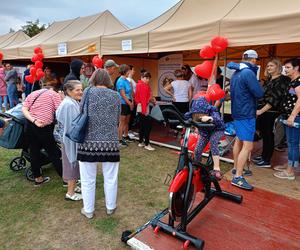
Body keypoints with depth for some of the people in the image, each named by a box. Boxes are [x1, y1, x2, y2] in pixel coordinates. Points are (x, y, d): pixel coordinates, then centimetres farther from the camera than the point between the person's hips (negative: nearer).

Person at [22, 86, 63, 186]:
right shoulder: (53, 94, 5)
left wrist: (34, 120, -10)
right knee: (54, 153, 3)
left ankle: (38, 178, 28)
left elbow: (24, 109, 2)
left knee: (34, 151, 16)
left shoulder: (32, 94, 19)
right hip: (44, 127, -5)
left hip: (30, 125, 5)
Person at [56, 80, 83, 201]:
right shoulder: (69, 105, -24)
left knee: (75, 164, 20)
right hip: (71, 140, -9)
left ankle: (73, 186, 36)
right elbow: (70, 126, -24)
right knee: (73, 165, 3)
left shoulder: (74, 102, 6)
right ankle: (70, 193, 18)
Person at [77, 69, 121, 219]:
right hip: (110, 143, 2)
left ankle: (88, 210, 30)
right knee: (110, 178, 17)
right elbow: (118, 119, 11)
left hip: (88, 142, -1)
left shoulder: (88, 92, 0)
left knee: (88, 179, 14)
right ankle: (110, 207, 34)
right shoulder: (116, 95, 6)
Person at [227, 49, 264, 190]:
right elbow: (259, 94, -17)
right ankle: (237, 177, -7)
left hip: (237, 112, 10)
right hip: (246, 114, -10)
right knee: (248, 146, -9)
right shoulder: (248, 73, -18)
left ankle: (236, 168, 33)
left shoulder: (236, 73, 10)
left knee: (239, 140, 20)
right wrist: (258, 88, 3)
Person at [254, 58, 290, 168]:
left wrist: (261, 110, -20)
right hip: (262, 111, 7)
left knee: (268, 135, 0)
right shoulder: (269, 79, 15)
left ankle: (267, 161, 10)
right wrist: (259, 109, 14)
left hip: (270, 112, -7)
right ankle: (263, 155, 27)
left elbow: (275, 98, -17)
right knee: (263, 134, 14)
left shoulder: (282, 80, -9)